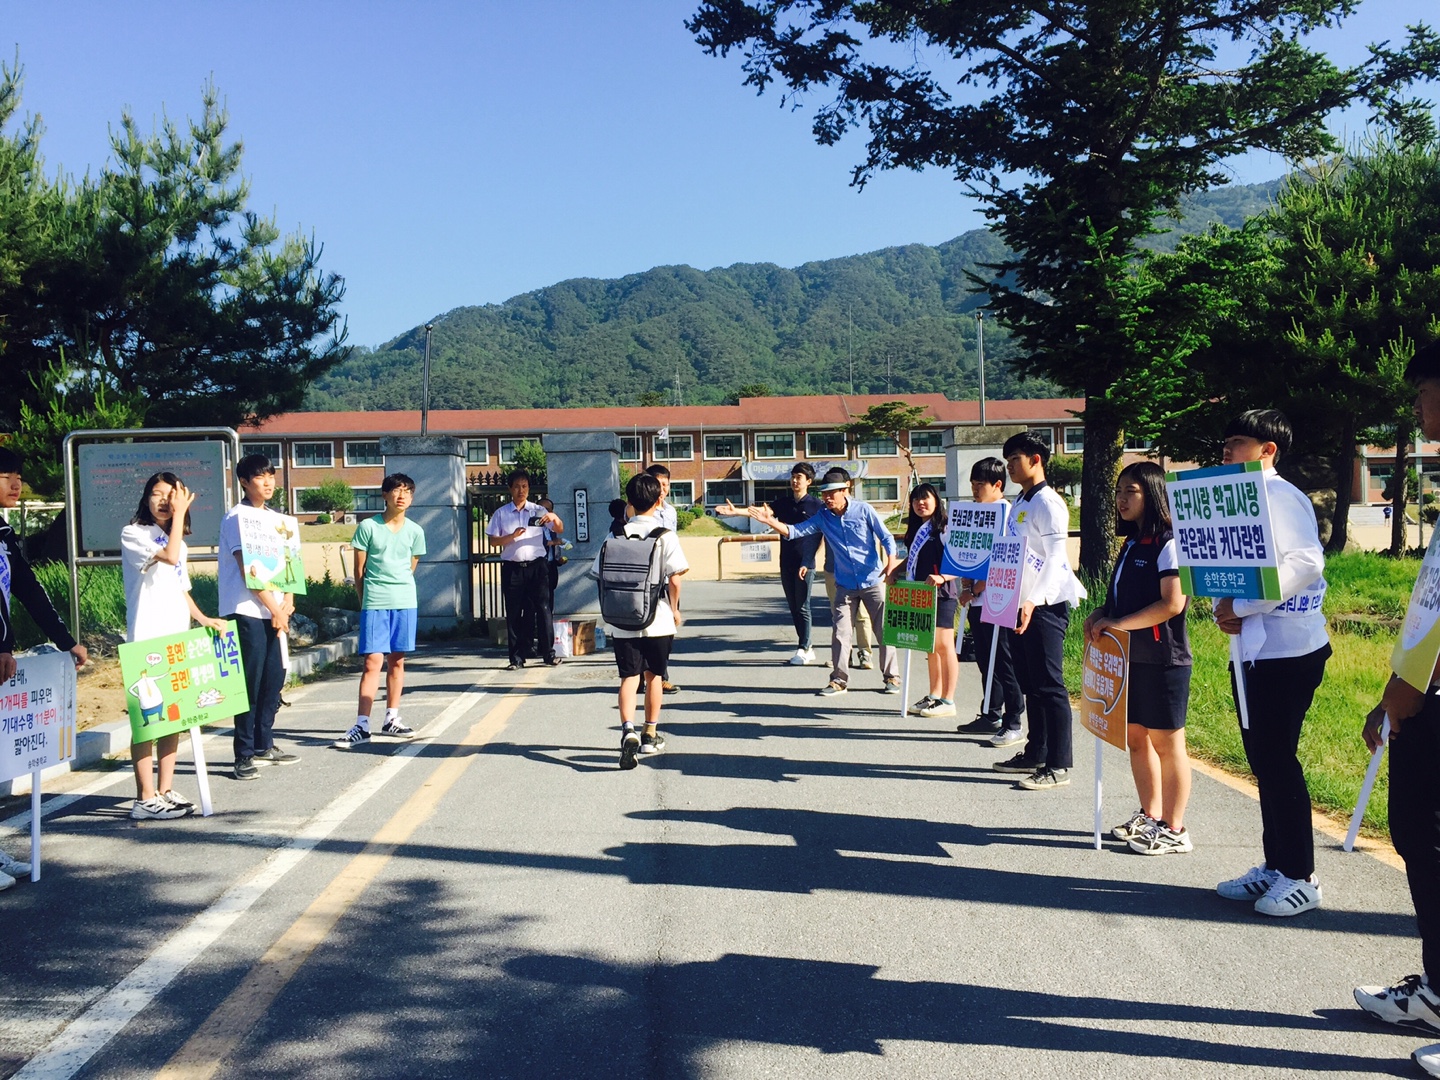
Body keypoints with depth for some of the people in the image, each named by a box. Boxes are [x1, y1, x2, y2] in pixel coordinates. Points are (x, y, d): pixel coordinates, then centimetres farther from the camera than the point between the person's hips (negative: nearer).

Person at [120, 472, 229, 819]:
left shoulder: (178, 542, 19)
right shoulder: (133, 534, -3)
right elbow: (169, 556, -20)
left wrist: (203, 618, 9)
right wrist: (179, 515, -12)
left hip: (177, 638, 7)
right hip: (146, 640, -7)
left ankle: (166, 790, 14)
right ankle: (146, 798, -3)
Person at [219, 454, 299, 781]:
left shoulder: (275, 519, 16)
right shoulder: (236, 518, -7)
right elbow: (248, 569, -13)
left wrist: (288, 602, 0)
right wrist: (274, 608, -13)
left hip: (274, 612, 7)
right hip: (246, 612, -7)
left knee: (274, 678, 11)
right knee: (250, 683, -6)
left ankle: (264, 745, 22)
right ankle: (245, 755, 1)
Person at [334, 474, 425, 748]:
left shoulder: (415, 531, 6)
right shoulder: (368, 527, -3)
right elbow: (359, 571, 3)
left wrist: (398, 590, 12)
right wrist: (366, 600, 7)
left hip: (405, 603, 3)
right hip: (374, 604, -3)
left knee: (397, 661, 10)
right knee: (373, 662, -8)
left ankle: (391, 720, 20)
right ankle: (361, 726, -6)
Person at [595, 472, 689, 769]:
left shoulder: (617, 533, 1)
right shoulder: (664, 534, -6)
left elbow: (601, 574, 1)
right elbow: (675, 578, -12)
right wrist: (675, 610, 3)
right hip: (657, 619, -1)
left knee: (629, 676, 1)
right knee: (653, 675, 14)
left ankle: (628, 730, -21)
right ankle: (650, 736, 23)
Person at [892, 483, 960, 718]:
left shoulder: (944, 529, -9)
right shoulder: (916, 530, 15)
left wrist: (942, 577, -30)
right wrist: (895, 571, 10)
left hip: (942, 595, -8)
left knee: (943, 645, -5)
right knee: (930, 646, 13)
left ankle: (948, 701, 0)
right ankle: (934, 696, 21)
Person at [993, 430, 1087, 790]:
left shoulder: (1048, 503, -12)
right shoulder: (1020, 504, 16)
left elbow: (1055, 559, -21)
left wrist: (1034, 601, -30)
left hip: (1046, 605, -10)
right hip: (1022, 603, 10)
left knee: (1049, 685, -6)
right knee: (1029, 682, 15)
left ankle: (1058, 766, -1)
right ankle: (1035, 753, 25)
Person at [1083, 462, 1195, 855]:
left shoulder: (1168, 543, -13)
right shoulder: (1131, 544, 14)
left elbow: (1172, 604, -21)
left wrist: (1118, 624, -20)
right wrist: (1101, 614, 3)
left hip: (1162, 659, -9)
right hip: (1130, 657, 9)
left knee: (1166, 742, 0)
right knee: (1135, 736, 13)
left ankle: (1174, 830, 9)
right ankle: (1150, 817, 26)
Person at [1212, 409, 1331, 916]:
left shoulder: (1281, 496, -12)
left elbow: (1306, 563, -24)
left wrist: (1241, 607, -20)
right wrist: (1223, 610, -2)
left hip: (1289, 650, -9)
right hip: (1252, 648, 9)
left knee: (1279, 762, -3)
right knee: (1263, 761, 13)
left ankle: (1300, 878, 8)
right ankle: (1274, 867, 24)